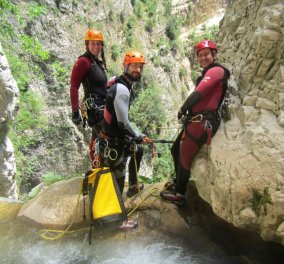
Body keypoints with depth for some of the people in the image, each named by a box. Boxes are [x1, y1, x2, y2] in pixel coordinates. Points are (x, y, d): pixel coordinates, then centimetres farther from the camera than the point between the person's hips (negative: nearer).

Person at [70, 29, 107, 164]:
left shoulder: (100, 61, 19)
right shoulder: (83, 61, -8)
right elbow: (74, 87, -13)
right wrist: (75, 111, -18)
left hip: (101, 107, 9)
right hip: (93, 107, -9)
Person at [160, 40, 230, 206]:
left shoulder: (216, 70, -11)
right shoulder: (209, 73, 21)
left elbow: (197, 94, -22)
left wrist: (182, 110, -8)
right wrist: (187, 111, 4)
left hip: (202, 122, -10)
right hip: (196, 120, 10)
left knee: (184, 158, -2)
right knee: (176, 149, 20)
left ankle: (179, 195, 14)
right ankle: (178, 183, 36)